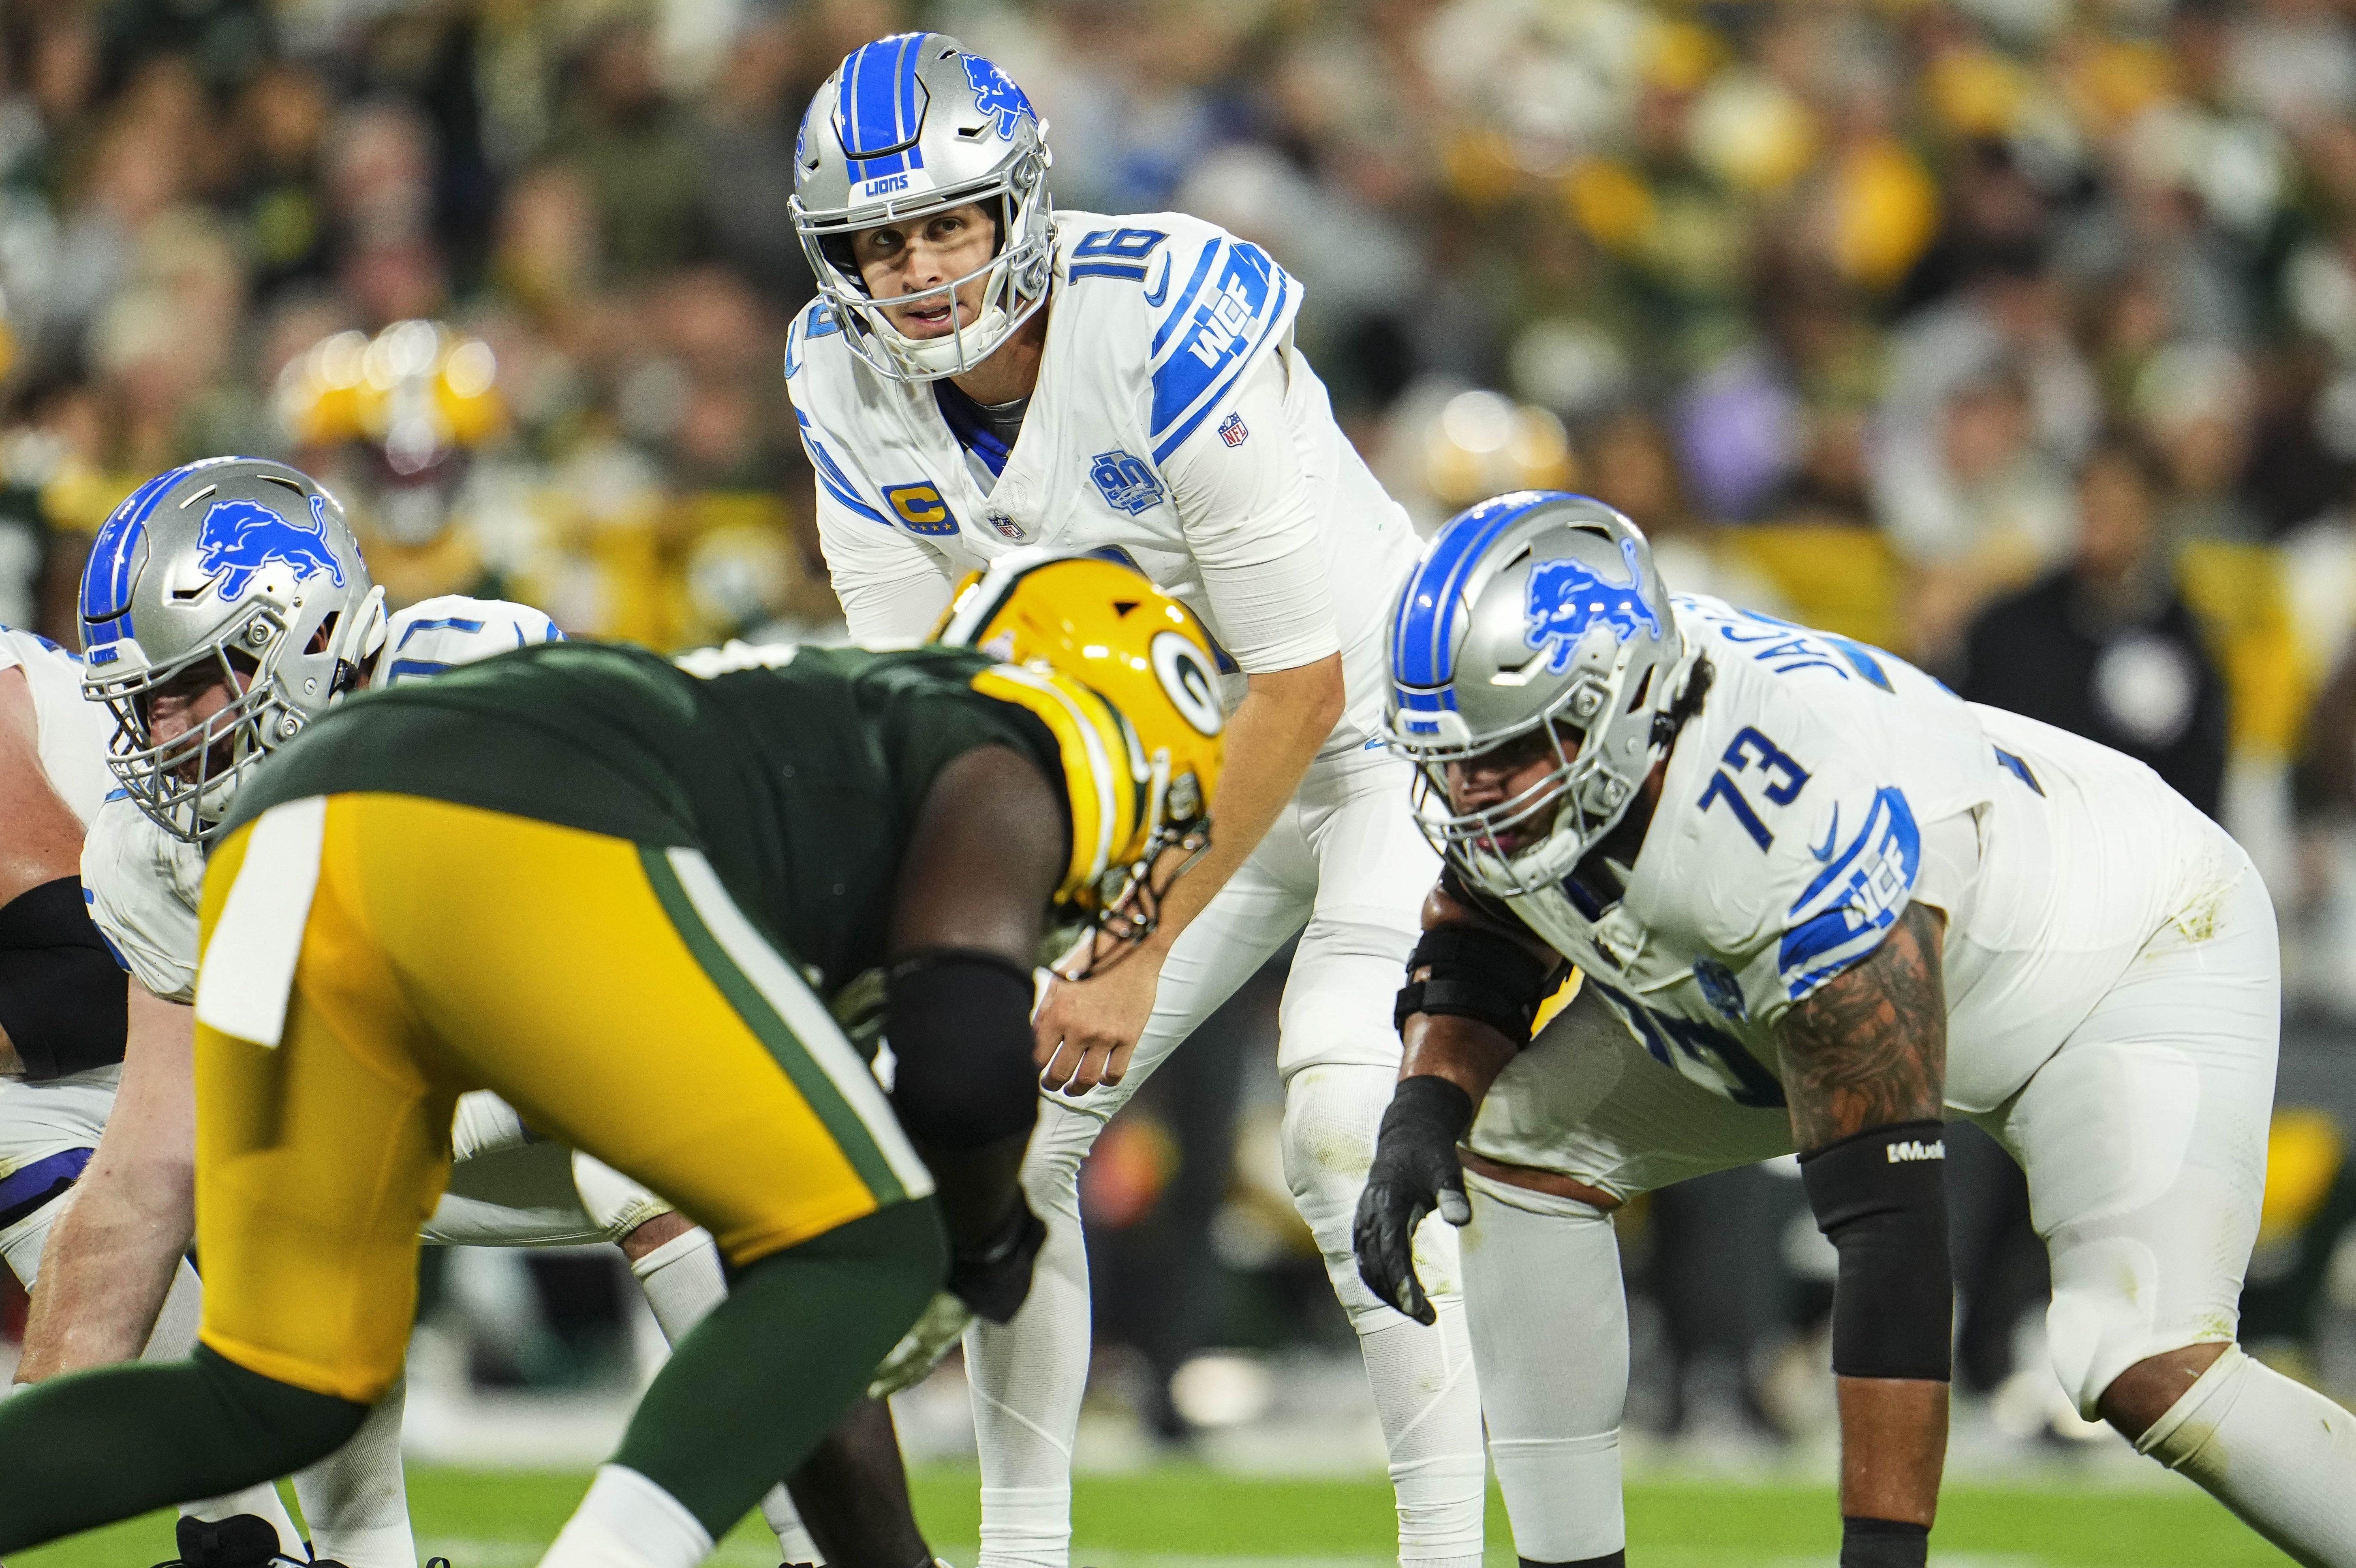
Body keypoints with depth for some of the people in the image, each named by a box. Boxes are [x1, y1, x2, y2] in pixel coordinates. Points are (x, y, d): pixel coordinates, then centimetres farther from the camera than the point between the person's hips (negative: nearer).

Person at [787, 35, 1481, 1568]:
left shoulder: (1171, 331, -31)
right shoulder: (850, 379, -10)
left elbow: (1301, 685, -26)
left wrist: (1142, 963, -22)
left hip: (1382, 734, -7)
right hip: (1174, 769, 7)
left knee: (1349, 1128, -25)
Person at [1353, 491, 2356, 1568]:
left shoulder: (1804, 842, -41)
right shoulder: (1535, 716, -19)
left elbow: (1890, 1232, -41)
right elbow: (1479, 946, 3)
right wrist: (1425, 1107, -19)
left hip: (2136, 953, -9)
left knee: (2143, 1375, -30)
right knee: (1518, 1149, 2)